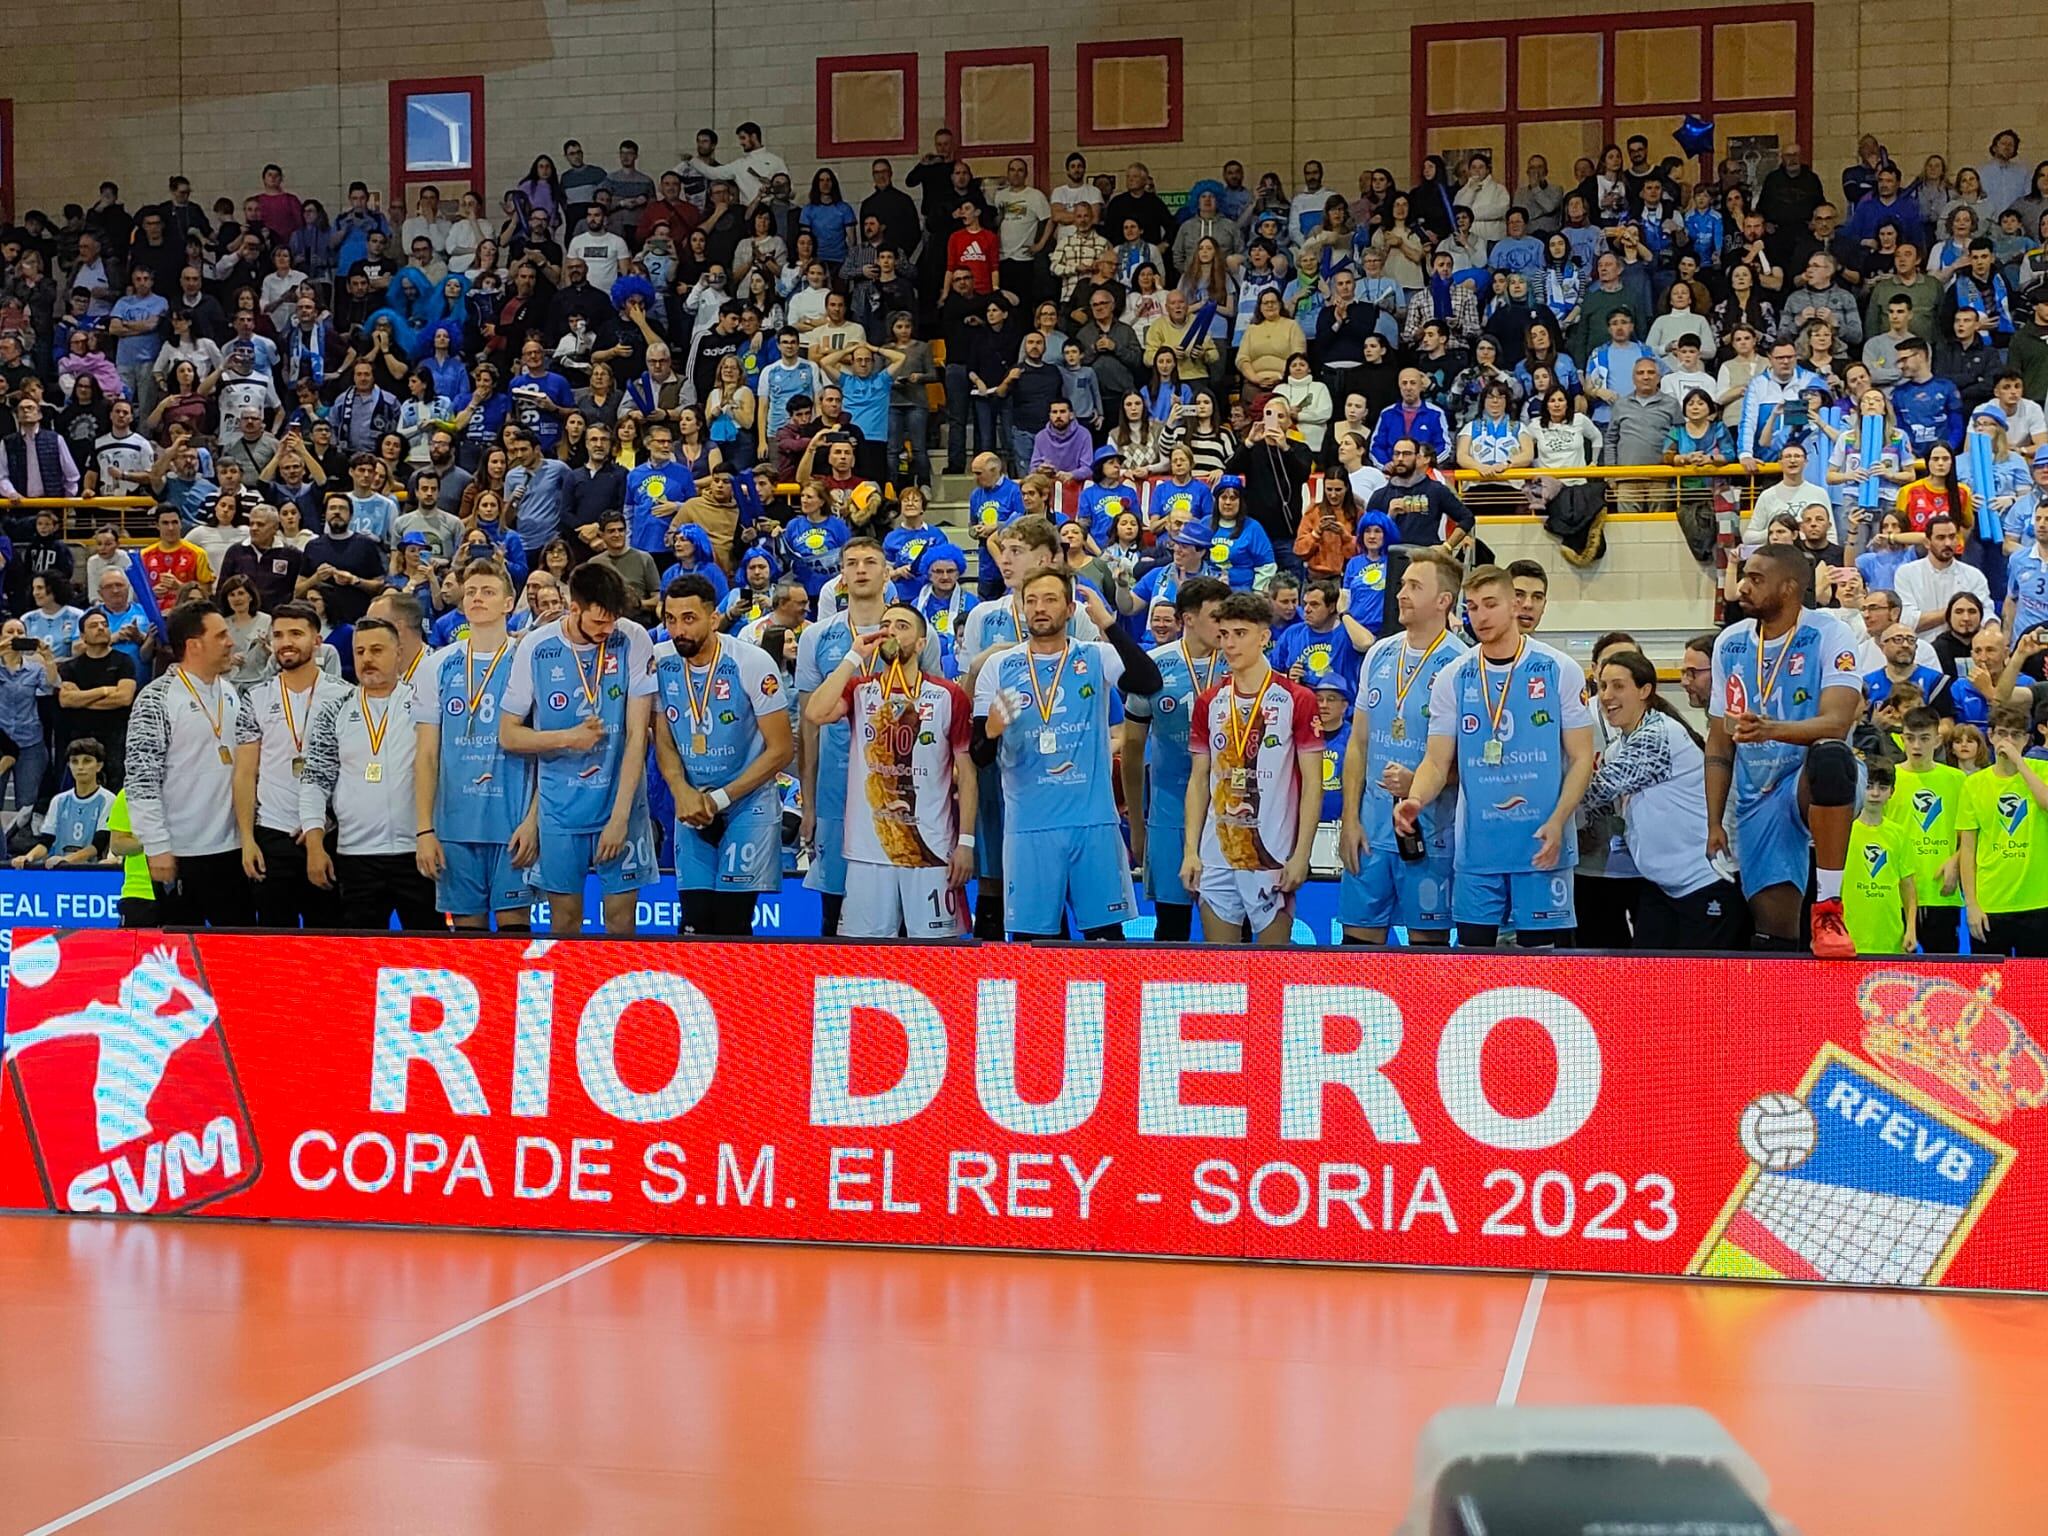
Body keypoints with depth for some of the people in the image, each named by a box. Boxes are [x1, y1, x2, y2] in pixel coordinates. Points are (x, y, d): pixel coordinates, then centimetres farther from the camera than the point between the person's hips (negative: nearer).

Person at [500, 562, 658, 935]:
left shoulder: (633, 641, -8)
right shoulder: (535, 647, -6)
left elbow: (637, 736, -9)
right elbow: (508, 734, 2)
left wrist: (620, 816, -13)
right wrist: (568, 739, -14)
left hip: (621, 804, -1)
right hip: (560, 806, 1)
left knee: (621, 915, 1)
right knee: (564, 915, 7)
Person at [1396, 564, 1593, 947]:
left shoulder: (1560, 670, -1)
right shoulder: (1453, 678, 6)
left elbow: (1581, 758, -1)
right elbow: (1437, 762, 5)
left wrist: (1557, 822, -15)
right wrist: (1415, 800, -17)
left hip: (1542, 847, -2)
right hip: (1475, 848, 2)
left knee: (1544, 944, 0)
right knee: (1473, 945, 5)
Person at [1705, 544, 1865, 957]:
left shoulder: (1828, 635, -8)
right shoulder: (1730, 643, 7)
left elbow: (1836, 724, -23)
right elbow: (1719, 744, 12)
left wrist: (1772, 729, -41)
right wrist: (1714, 824, 7)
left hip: (1813, 785, -4)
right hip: (1758, 801, 5)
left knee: (1830, 757, -39)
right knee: (1774, 934, -4)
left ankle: (1829, 907, -31)